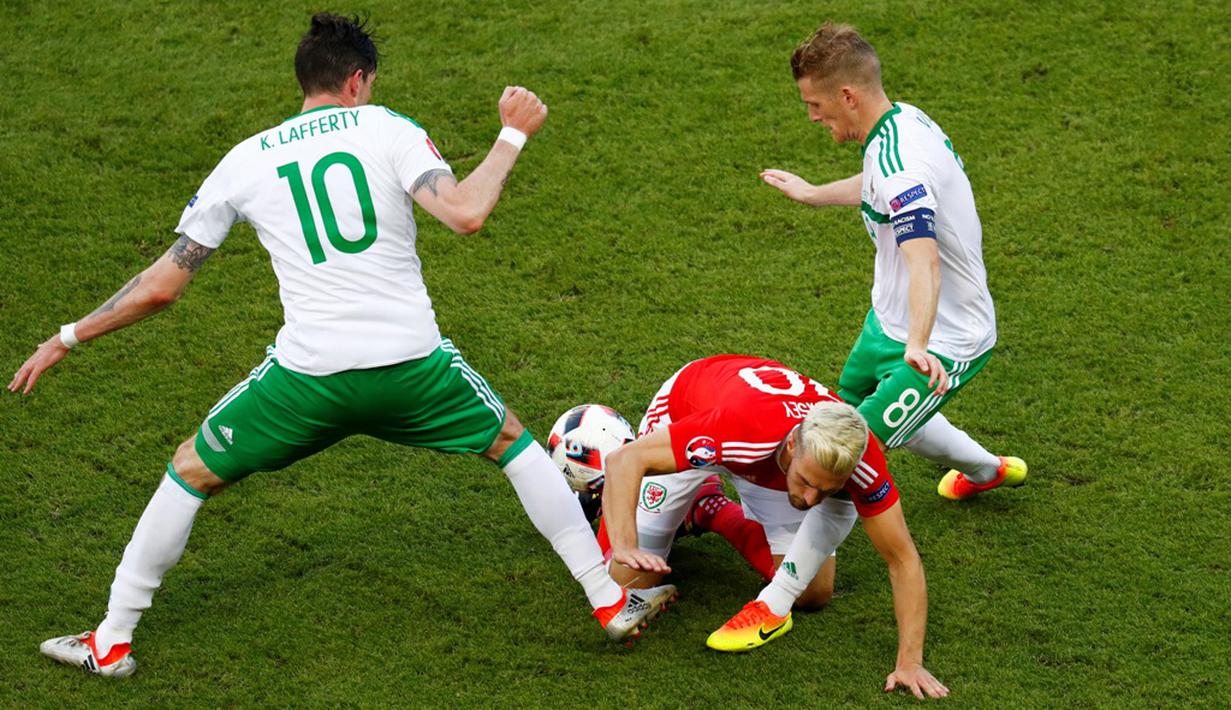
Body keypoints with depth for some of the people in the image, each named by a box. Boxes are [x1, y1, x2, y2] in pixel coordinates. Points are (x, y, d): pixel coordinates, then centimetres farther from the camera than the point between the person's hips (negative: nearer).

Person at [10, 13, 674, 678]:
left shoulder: (243, 161, 10)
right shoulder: (388, 129, 4)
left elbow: (161, 286, 10)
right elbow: (465, 214, -11)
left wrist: (68, 337, 22)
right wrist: (513, 136, 4)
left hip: (307, 374, 0)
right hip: (411, 361, 0)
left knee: (190, 470, 21)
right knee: (513, 442, 24)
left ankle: (111, 642, 23)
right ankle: (612, 601, 25)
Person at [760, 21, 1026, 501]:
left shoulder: (899, 163, -33)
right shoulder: (905, 118, -2)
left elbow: (924, 264, -46)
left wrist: (918, 345, -60)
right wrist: (814, 194, 34)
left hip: (946, 342, -11)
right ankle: (986, 470, 46)